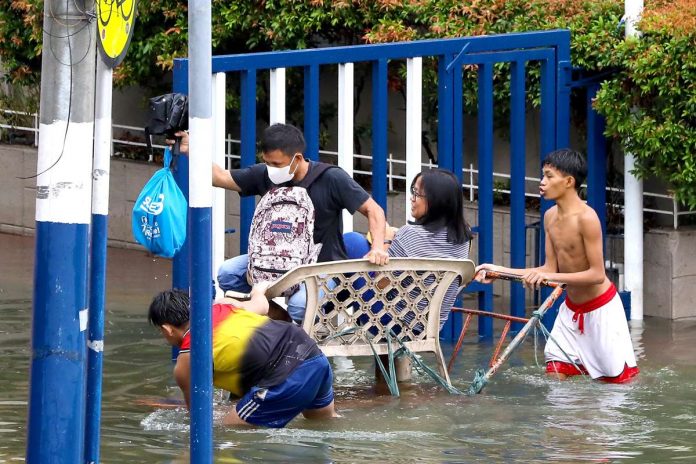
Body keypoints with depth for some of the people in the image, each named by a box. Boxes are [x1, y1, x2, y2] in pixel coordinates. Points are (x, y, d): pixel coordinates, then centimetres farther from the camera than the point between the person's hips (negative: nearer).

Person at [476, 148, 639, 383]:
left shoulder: (586, 217, -24)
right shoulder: (550, 216, 1)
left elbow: (597, 274, -26)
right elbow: (550, 269, 2)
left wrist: (551, 276, -34)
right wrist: (500, 271, -3)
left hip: (600, 308, -7)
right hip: (571, 308, 8)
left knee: (617, 378, 1)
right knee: (554, 375, 0)